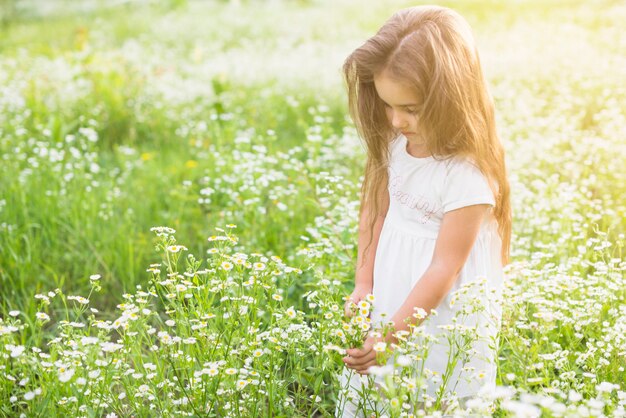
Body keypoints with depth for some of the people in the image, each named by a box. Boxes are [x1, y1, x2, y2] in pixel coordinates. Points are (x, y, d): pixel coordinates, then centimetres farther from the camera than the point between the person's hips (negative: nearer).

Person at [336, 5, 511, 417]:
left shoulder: (468, 175, -25)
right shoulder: (396, 146, -5)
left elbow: (443, 270, -22)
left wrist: (392, 334, -20)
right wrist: (363, 284, 4)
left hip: (445, 320, -6)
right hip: (389, 305, 6)